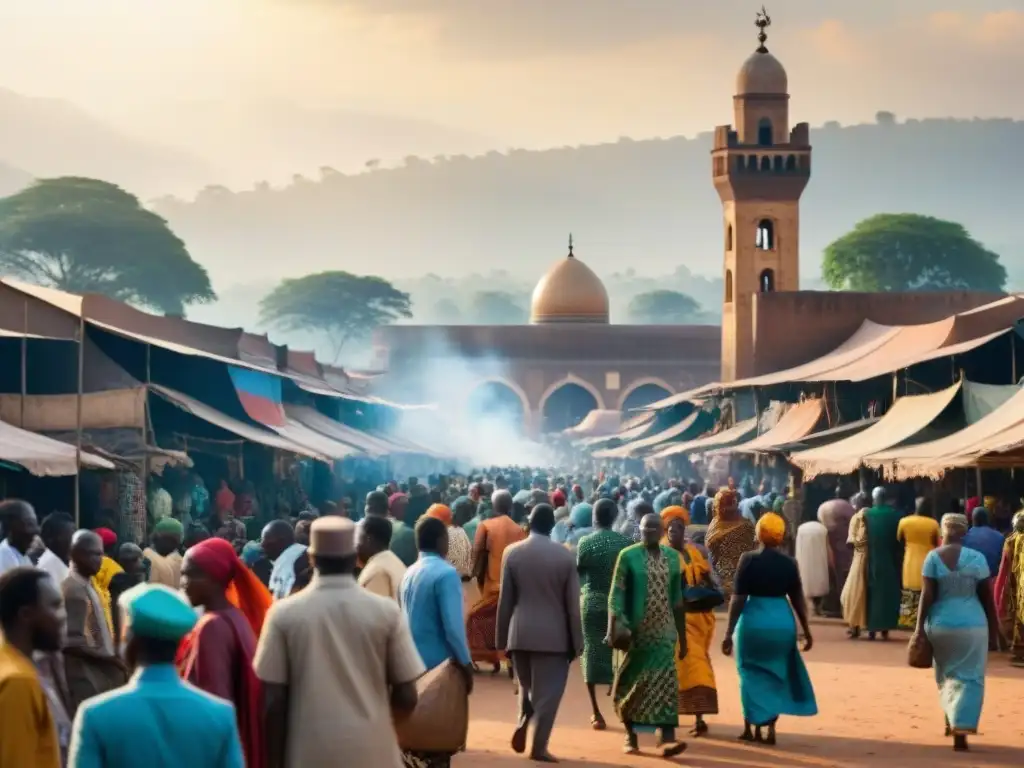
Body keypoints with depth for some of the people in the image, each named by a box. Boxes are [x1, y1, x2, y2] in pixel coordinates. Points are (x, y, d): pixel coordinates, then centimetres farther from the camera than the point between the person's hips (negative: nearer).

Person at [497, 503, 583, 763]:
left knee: (527, 687, 20)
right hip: (553, 635, -2)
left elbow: (505, 600, 2)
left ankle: (523, 723, -1)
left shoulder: (512, 552, -1)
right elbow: (572, 604, -3)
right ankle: (538, 746, 1)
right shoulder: (565, 555, -5)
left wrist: (502, 637, 10)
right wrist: (576, 642, 4)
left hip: (520, 633, 2)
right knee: (547, 692, 4)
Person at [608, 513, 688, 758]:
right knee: (633, 682, 6)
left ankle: (668, 739, -17)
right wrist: (613, 628, -19)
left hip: (663, 631, 2)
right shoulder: (628, 556, -3)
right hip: (636, 631, -2)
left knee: (665, 682, -9)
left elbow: (677, 599, 12)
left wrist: (682, 636, 12)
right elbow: (616, 594, -8)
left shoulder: (672, 556, 8)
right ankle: (630, 736, 21)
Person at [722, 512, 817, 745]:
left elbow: (738, 598, -10)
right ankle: (770, 727, 11)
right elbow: (798, 599, 4)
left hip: (754, 620, -2)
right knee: (776, 675, 16)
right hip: (782, 621, 3)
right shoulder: (789, 563, 0)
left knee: (752, 674, 12)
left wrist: (729, 632, -6)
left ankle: (752, 727, 17)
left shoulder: (749, 560, -8)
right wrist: (806, 631, 15)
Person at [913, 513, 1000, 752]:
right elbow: (987, 598, 1)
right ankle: (960, 731, -7)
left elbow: (927, 595, -7)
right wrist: (993, 631, 8)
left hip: (940, 624, 1)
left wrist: (919, 628, -3)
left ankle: (952, 721, 30)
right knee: (969, 678, 4)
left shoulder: (933, 557, -3)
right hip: (972, 625, -1)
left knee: (946, 675, 21)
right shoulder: (977, 558, -2)